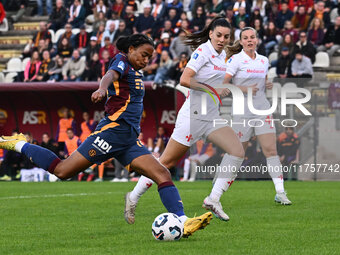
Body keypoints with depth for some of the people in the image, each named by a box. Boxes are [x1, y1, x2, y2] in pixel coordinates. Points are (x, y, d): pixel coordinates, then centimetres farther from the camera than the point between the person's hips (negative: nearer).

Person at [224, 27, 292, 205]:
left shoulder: (264, 60, 12)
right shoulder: (236, 59, -5)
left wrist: (268, 85, 5)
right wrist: (242, 89, -19)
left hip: (262, 110, 4)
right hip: (242, 110, -4)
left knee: (270, 149, -7)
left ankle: (280, 192, -8)